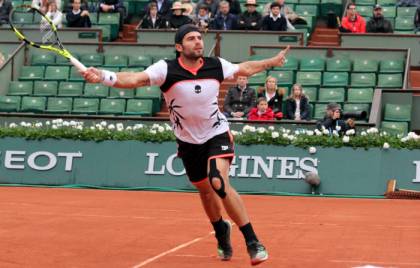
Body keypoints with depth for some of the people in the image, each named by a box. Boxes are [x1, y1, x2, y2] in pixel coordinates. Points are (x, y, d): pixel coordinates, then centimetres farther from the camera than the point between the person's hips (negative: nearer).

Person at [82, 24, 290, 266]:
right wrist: (103, 77, -49)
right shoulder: (166, 69, -19)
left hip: (217, 134, -1)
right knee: (205, 190, 17)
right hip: (188, 141, 2)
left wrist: (272, 62, 18)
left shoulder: (216, 65, -11)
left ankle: (253, 242, -19)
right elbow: (136, 79, -33)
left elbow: (244, 68, 10)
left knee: (219, 183, -24)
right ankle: (221, 232, 48)